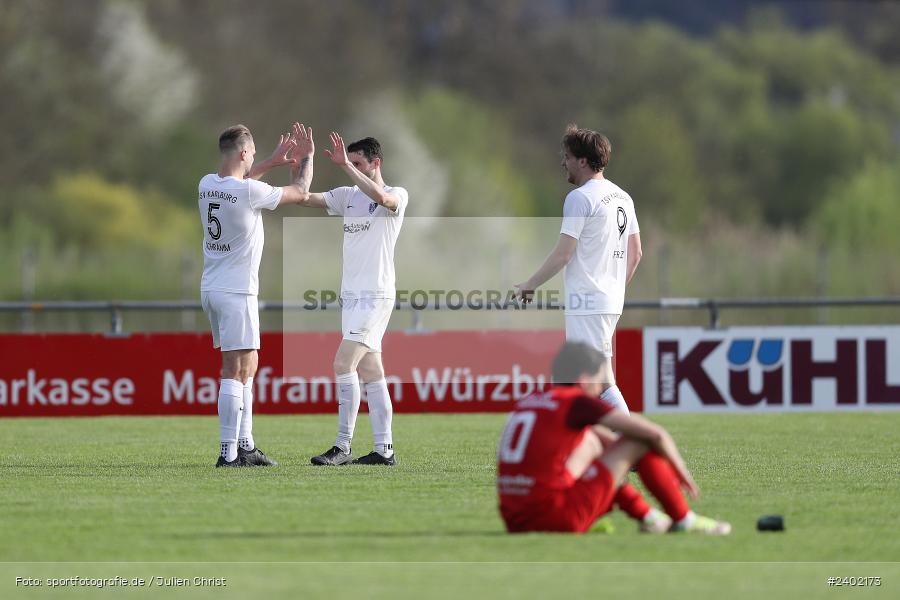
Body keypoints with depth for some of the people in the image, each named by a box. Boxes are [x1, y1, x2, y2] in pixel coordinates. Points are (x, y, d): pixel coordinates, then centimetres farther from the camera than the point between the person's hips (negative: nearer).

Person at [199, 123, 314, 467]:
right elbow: (299, 193, 0)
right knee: (236, 371, -9)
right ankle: (229, 453, -12)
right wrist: (306, 159, 18)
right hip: (236, 292, -8)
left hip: (211, 289, 8)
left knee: (246, 367, 16)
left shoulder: (207, 185, 5)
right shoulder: (249, 192, -16)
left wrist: (274, 162, 35)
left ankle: (245, 445, 18)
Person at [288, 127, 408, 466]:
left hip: (376, 295, -8)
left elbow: (381, 197, -29)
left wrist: (346, 165, -30)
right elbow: (305, 198, 8)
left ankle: (343, 447, -14)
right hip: (351, 295, 8)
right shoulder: (347, 196, 14)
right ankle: (384, 449, 9)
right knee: (370, 371, 7)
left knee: (343, 363, -16)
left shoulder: (397, 196, -6)